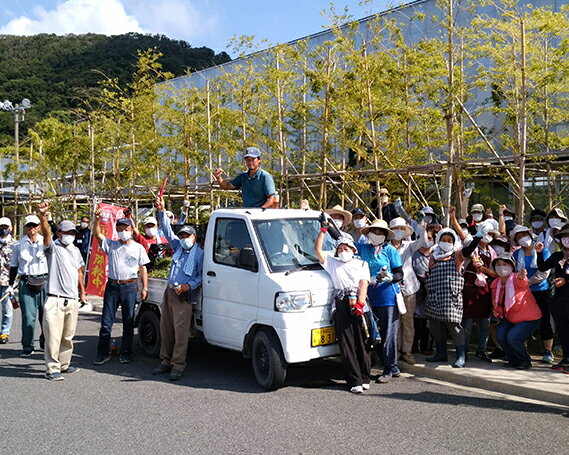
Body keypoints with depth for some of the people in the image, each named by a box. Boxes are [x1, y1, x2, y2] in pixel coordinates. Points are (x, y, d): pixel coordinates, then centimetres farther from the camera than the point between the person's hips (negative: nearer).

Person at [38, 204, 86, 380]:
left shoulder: (76, 250, 18)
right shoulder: (53, 247, 0)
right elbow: (46, 232, -20)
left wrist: (82, 291, 23)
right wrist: (42, 215, -36)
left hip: (72, 300, 6)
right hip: (55, 299, -6)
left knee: (68, 336, 14)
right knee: (53, 336, -8)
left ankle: (64, 364, 26)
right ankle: (52, 368, -1)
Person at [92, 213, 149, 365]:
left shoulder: (138, 247, 8)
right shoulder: (111, 245, 10)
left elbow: (143, 269, 8)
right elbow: (97, 234, -3)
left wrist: (144, 288, 2)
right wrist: (98, 219, -18)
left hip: (129, 287, -1)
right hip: (112, 285, 1)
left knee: (128, 321, 5)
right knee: (106, 321, 2)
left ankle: (126, 353, 15)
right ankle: (103, 353, 10)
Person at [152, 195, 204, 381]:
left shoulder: (199, 254, -2)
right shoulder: (178, 247, 14)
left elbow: (202, 275, -3)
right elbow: (167, 230, 13)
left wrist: (189, 285, -17)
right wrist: (161, 211, 5)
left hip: (183, 296, -7)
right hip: (169, 292, 7)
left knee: (181, 331, -9)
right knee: (166, 329, 11)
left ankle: (178, 365, -6)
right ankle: (166, 361, 21)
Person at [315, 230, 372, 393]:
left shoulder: (361, 264, 16)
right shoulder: (332, 263, 20)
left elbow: (363, 284, 3)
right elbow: (318, 250, 10)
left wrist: (360, 303, -11)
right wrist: (323, 230, 6)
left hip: (360, 305, -1)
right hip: (342, 306, 1)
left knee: (362, 343, 0)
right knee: (346, 345, -4)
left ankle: (364, 378, 10)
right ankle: (355, 381, -2)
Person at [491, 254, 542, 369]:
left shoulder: (516, 279, -21)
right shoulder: (495, 284, -1)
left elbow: (522, 282, -48)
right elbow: (496, 302, 14)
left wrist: (521, 276, -72)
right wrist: (497, 311, -8)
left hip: (529, 318, -6)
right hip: (510, 318, 7)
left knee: (512, 337, -22)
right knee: (500, 335, -14)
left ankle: (525, 361, 5)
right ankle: (514, 360, 11)